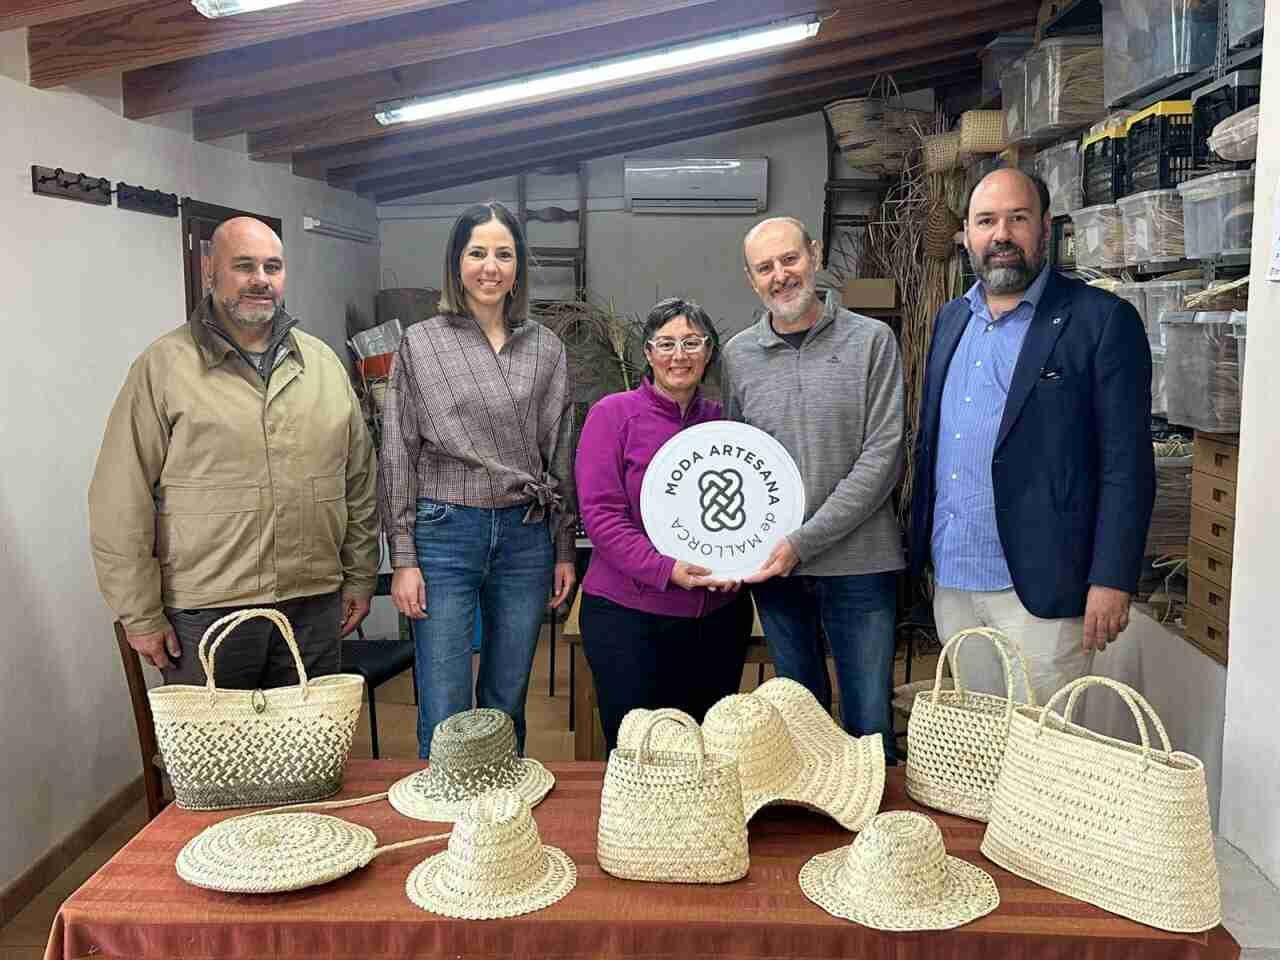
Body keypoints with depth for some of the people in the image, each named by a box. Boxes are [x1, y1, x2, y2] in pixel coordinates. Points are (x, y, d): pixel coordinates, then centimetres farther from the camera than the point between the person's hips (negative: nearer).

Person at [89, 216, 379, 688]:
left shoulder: (323, 362, 10)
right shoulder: (165, 366, -4)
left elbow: (359, 483, 14)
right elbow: (122, 503, -6)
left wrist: (359, 578, 11)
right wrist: (140, 614, -7)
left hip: (315, 606, 4)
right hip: (204, 613, -4)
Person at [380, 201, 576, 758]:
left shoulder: (545, 348, 8)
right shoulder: (421, 343, 0)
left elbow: (560, 455, 11)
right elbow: (398, 456, 0)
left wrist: (564, 549, 8)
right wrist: (403, 558, -5)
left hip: (526, 535, 3)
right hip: (445, 531, -2)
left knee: (507, 705, 12)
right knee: (444, 716, -1)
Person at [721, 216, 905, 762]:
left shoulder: (871, 342, -3)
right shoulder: (738, 355, 6)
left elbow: (882, 458, -9)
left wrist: (802, 542, -14)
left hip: (858, 562, -3)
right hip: (772, 567, 3)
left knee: (869, 722, 3)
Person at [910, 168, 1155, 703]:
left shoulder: (1103, 321, -7)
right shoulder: (951, 319, 12)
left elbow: (1127, 465, -10)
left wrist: (1111, 580, -16)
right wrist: (921, 549, 13)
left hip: (1041, 588, -6)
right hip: (951, 580, 6)